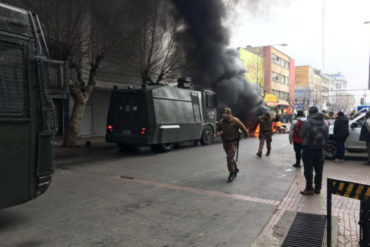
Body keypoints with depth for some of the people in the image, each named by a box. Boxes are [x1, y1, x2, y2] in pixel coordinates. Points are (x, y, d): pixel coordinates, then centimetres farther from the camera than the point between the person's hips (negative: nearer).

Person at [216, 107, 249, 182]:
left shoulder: (235, 121, -17)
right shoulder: (221, 121, -6)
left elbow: (243, 128, -3)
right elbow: (218, 129, 11)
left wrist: (246, 135, 12)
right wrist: (218, 132, -12)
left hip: (233, 141, -5)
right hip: (226, 141, 5)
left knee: (230, 157, -16)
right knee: (230, 157, 15)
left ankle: (232, 173, -4)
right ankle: (235, 169, 37)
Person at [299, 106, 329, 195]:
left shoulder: (307, 122, -15)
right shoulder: (324, 122, 2)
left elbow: (301, 135, -8)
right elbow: (327, 135, 6)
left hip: (308, 148, -5)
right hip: (320, 148, 5)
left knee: (308, 169, 2)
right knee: (319, 169, 13)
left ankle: (309, 188, 6)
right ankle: (318, 188, 20)